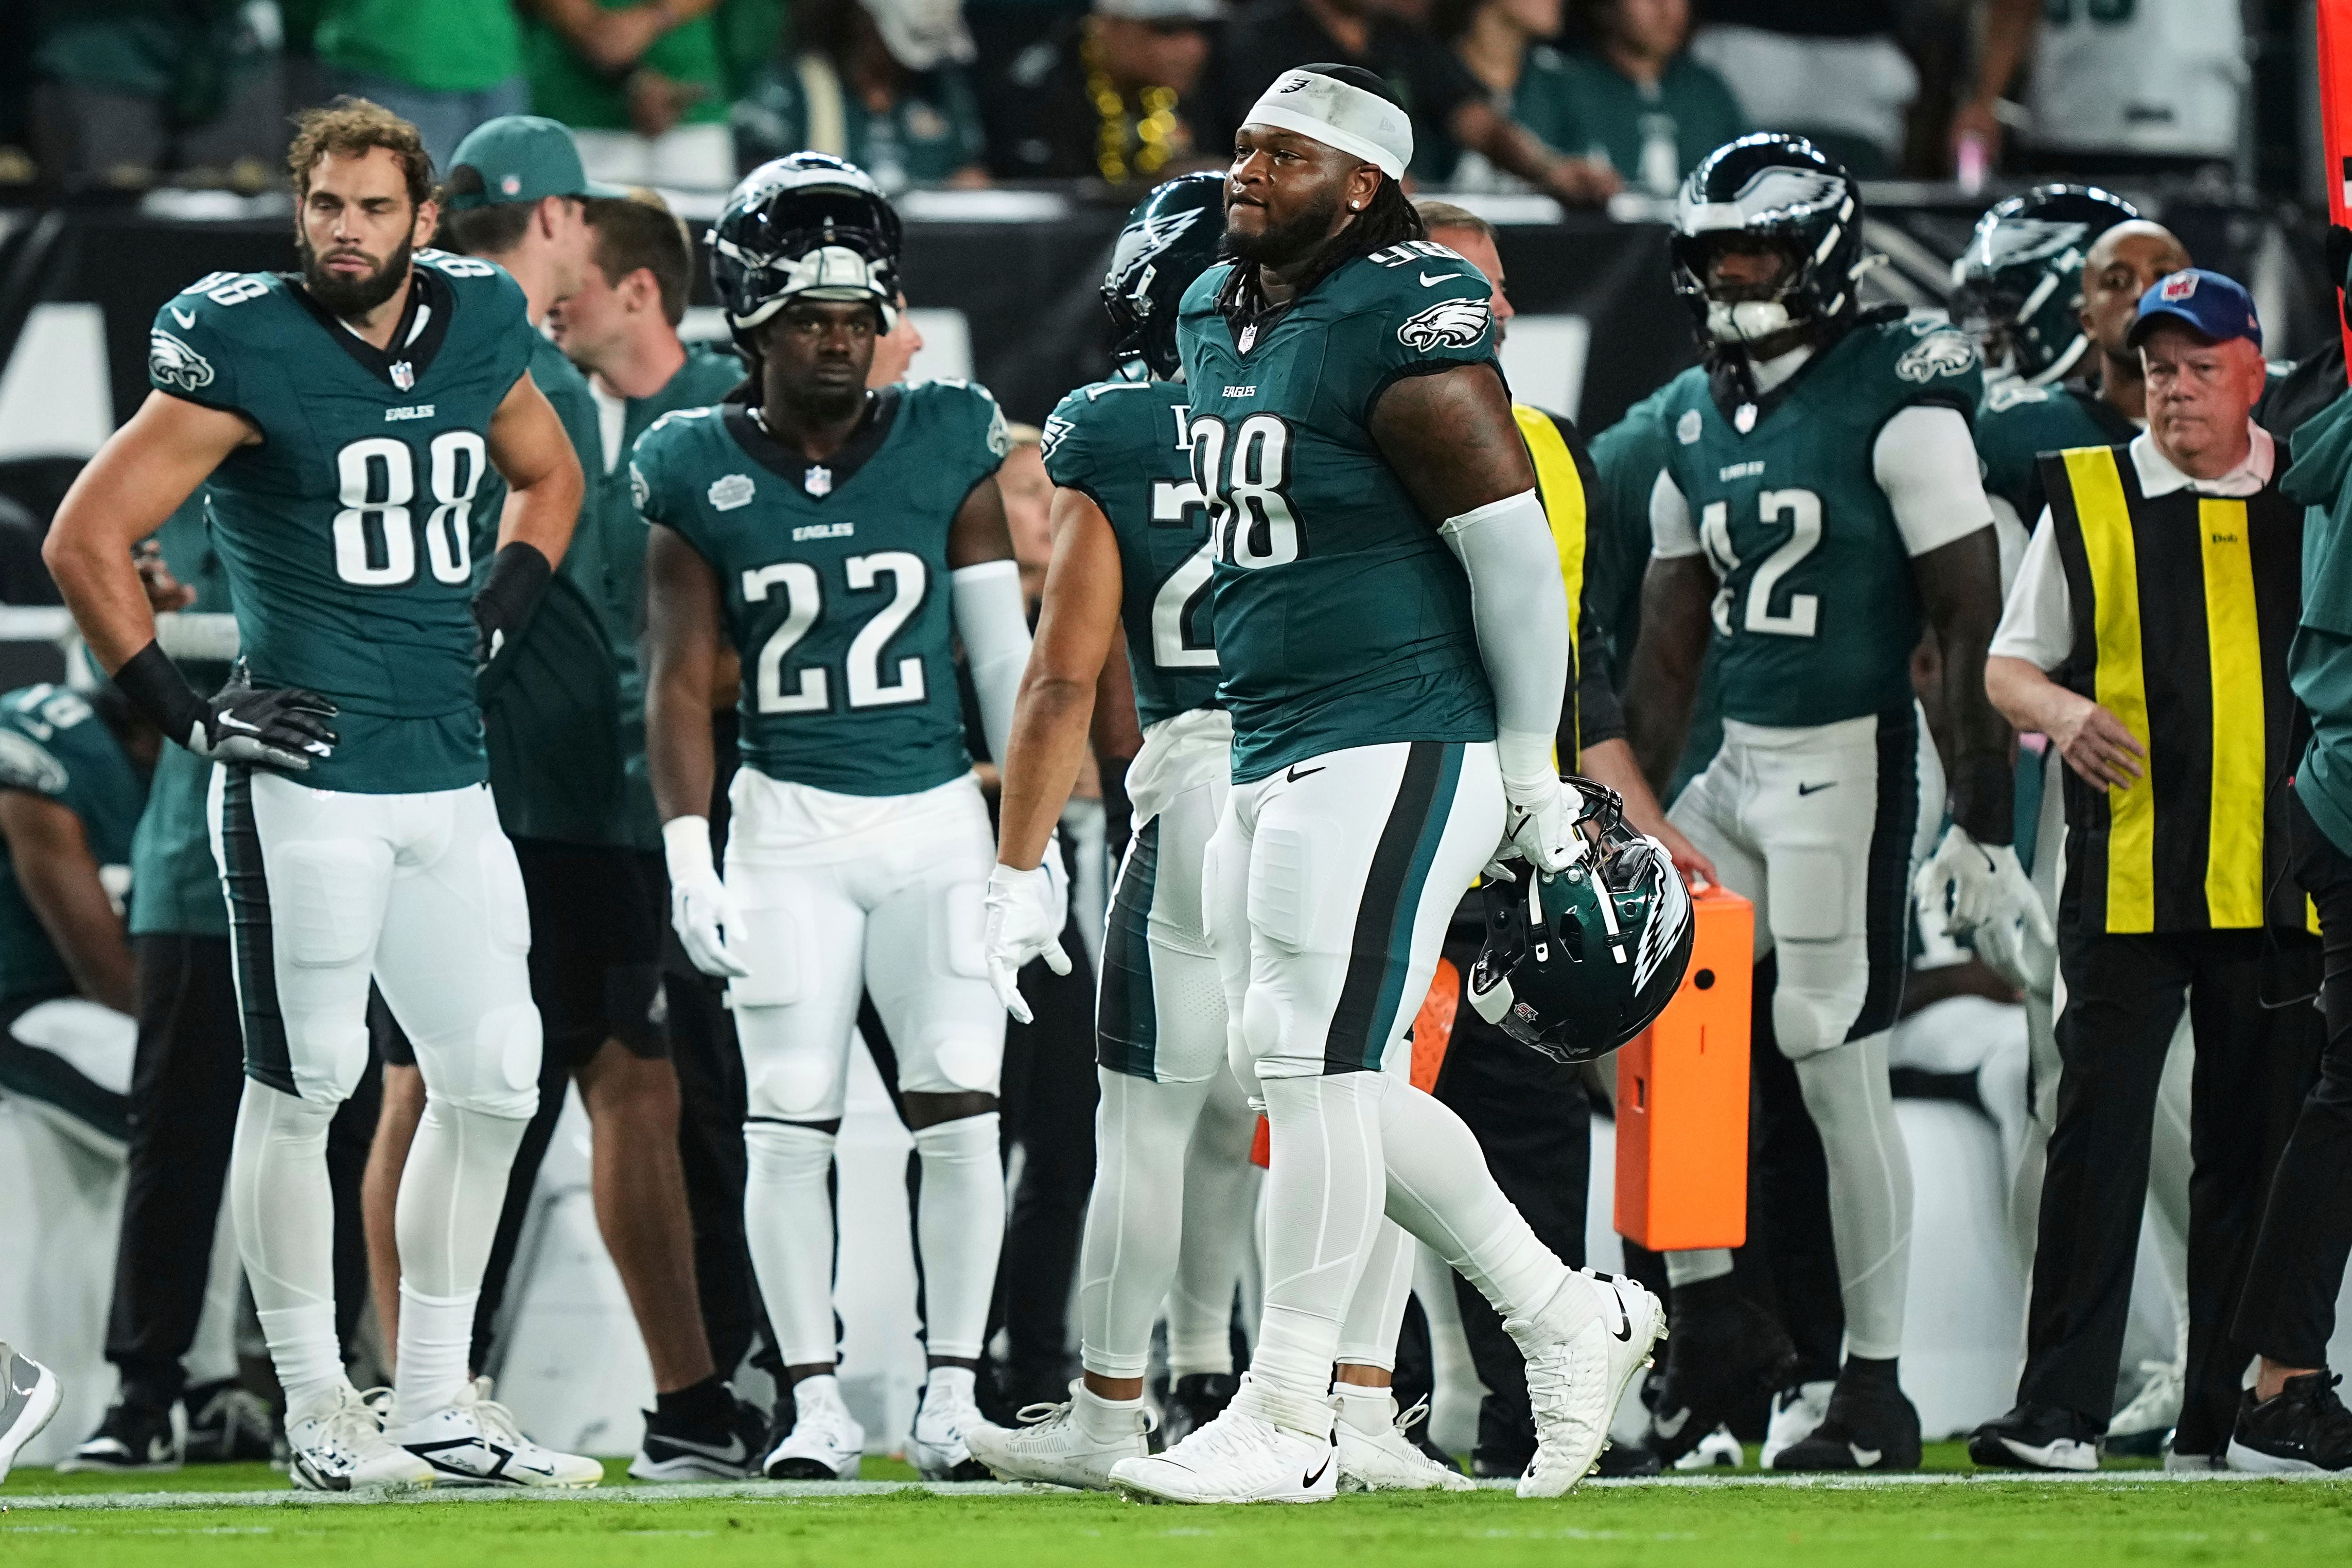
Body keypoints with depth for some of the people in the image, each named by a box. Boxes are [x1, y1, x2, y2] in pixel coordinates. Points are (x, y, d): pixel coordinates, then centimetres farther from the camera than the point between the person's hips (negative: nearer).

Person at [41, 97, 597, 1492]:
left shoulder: (476, 331, 7)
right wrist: (184, 712, -9)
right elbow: (87, 539, -9)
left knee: (495, 1079, 6)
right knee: (303, 1087, -2)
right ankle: (317, 1403, 6)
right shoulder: (247, 354, -10)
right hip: (310, 775, -6)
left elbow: (550, 478, 28)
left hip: (451, 775, 6)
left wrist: (497, 619, 13)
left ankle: (436, 1402, 16)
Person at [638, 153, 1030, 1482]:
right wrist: (689, 856, -7)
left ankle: (954, 1393, 6)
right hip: (790, 824, -1)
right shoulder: (700, 474, -1)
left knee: (961, 1108, -3)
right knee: (792, 1122, -1)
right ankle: (817, 1403, 6)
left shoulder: (948, 448, 1)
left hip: (938, 821, 1)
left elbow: (1004, 652, 5)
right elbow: (682, 678, 0)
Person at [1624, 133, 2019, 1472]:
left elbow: (1974, 624, -13)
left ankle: (1878, 1395, 3)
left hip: (1849, 765, -8)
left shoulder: (1897, 404, -11)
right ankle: (1715, 1318, 12)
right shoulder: (1700, 417, 12)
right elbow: (1675, 631, 17)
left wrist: (1984, 821, -16)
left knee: (1843, 1076, -5)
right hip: (1736, 765, 8)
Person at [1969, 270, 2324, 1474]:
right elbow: (2007, 666, 6)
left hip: (2279, 881, 2)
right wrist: (2060, 711, -16)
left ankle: (2223, 1419, 12)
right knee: (2097, 1138, -8)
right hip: (2126, 878, -2)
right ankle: (2061, 1415, -9)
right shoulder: (2087, 497, 4)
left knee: (2256, 1148, 6)